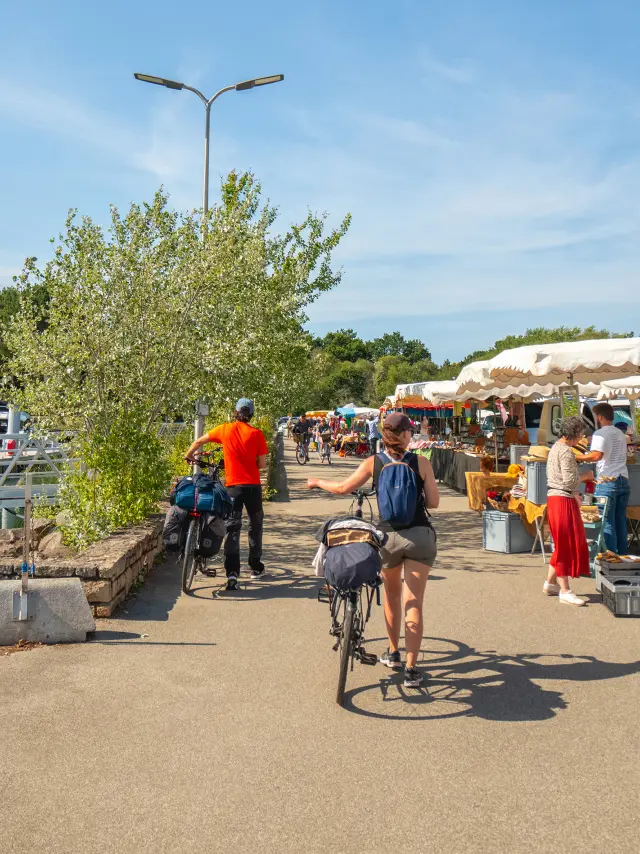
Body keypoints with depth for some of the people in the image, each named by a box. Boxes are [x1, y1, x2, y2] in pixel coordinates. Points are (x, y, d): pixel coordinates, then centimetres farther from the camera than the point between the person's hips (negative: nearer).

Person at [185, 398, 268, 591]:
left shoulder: (225, 429, 2)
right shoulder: (256, 433, -2)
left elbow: (199, 441, 13)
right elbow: (262, 464, -1)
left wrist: (189, 455, 32)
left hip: (233, 485, 0)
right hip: (253, 485, 0)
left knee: (232, 528, 0)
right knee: (255, 525, 17)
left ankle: (232, 573, -13)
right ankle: (256, 567, 26)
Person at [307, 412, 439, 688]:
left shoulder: (373, 463, -2)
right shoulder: (421, 463, -4)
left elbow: (343, 488, 6)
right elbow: (433, 502, 2)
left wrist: (317, 482, 24)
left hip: (389, 536, 2)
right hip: (420, 535, -2)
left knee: (392, 595, 23)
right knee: (413, 603, -1)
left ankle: (393, 653, 36)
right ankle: (411, 669, -4)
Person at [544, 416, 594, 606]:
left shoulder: (556, 447, 15)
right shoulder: (566, 451, -17)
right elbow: (570, 480, -22)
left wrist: (574, 494, 23)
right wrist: (585, 476, -5)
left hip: (555, 498, 10)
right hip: (563, 500, -10)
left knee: (563, 544, 18)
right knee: (567, 545, -4)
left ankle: (550, 583, 25)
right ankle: (565, 591, 1)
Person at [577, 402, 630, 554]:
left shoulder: (600, 434, -9)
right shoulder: (620, 434, 16)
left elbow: (597, 455, -24)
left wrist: (579, 457, -10)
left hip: (607, 481, -8)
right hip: (623, 480, 8)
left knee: (607, 523, -4)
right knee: (621, 521, 11)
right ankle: (622, 554, 16)